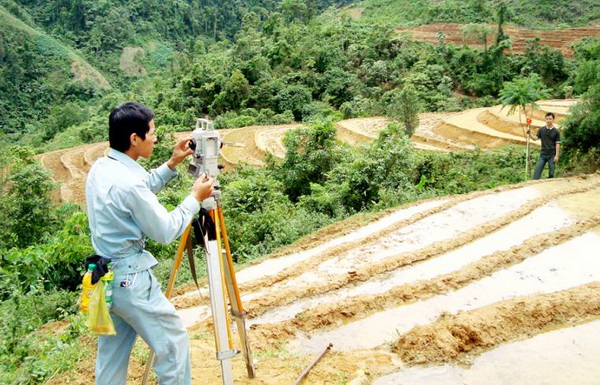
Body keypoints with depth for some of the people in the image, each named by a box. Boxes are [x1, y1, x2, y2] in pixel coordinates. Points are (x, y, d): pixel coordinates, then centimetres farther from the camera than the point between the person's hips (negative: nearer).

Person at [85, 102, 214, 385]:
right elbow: (166, 231, -17)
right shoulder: (128, 182, -25)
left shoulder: (99, 168, 3)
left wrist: (171, 165, 12)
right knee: (174, 343, 6)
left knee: (111, 353, 19)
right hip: (130, 279, -9)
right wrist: (195, 198, -6)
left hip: (104, 277, 9)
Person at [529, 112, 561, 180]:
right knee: (537, 171, -4)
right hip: (543, 154, 2)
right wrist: (530, 134, -22)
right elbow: (535, 138, -2)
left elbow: (557, 144, -3)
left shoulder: (556, 131, -2)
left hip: (552, 155, -2)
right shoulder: (541, 130, 5)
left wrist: (556, 155, -9)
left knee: (551, 173, 3)